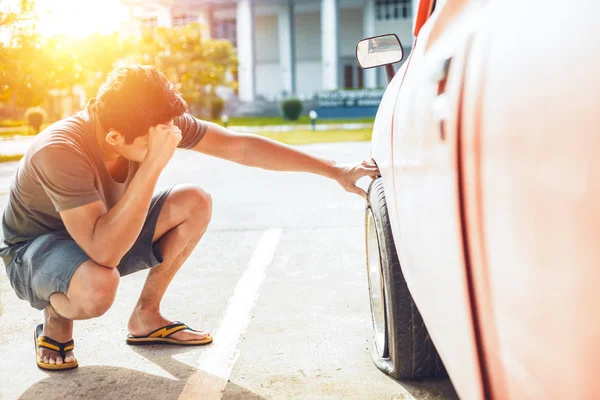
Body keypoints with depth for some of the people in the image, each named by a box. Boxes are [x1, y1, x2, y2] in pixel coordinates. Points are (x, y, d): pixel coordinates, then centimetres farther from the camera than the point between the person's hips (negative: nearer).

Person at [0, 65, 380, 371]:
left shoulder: (158, 124, -21)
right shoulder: (60, 151, -38)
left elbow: (242, 147, -17)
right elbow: (106, 253, -45)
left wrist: (336, 171, -19)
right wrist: (154, 164, -49)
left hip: (101, 235, 6)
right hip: (34, 249, -6)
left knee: (194, 203, -14)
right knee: (99, 285, -40)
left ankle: (146, 317, 3)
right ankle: (56, 322, -1)